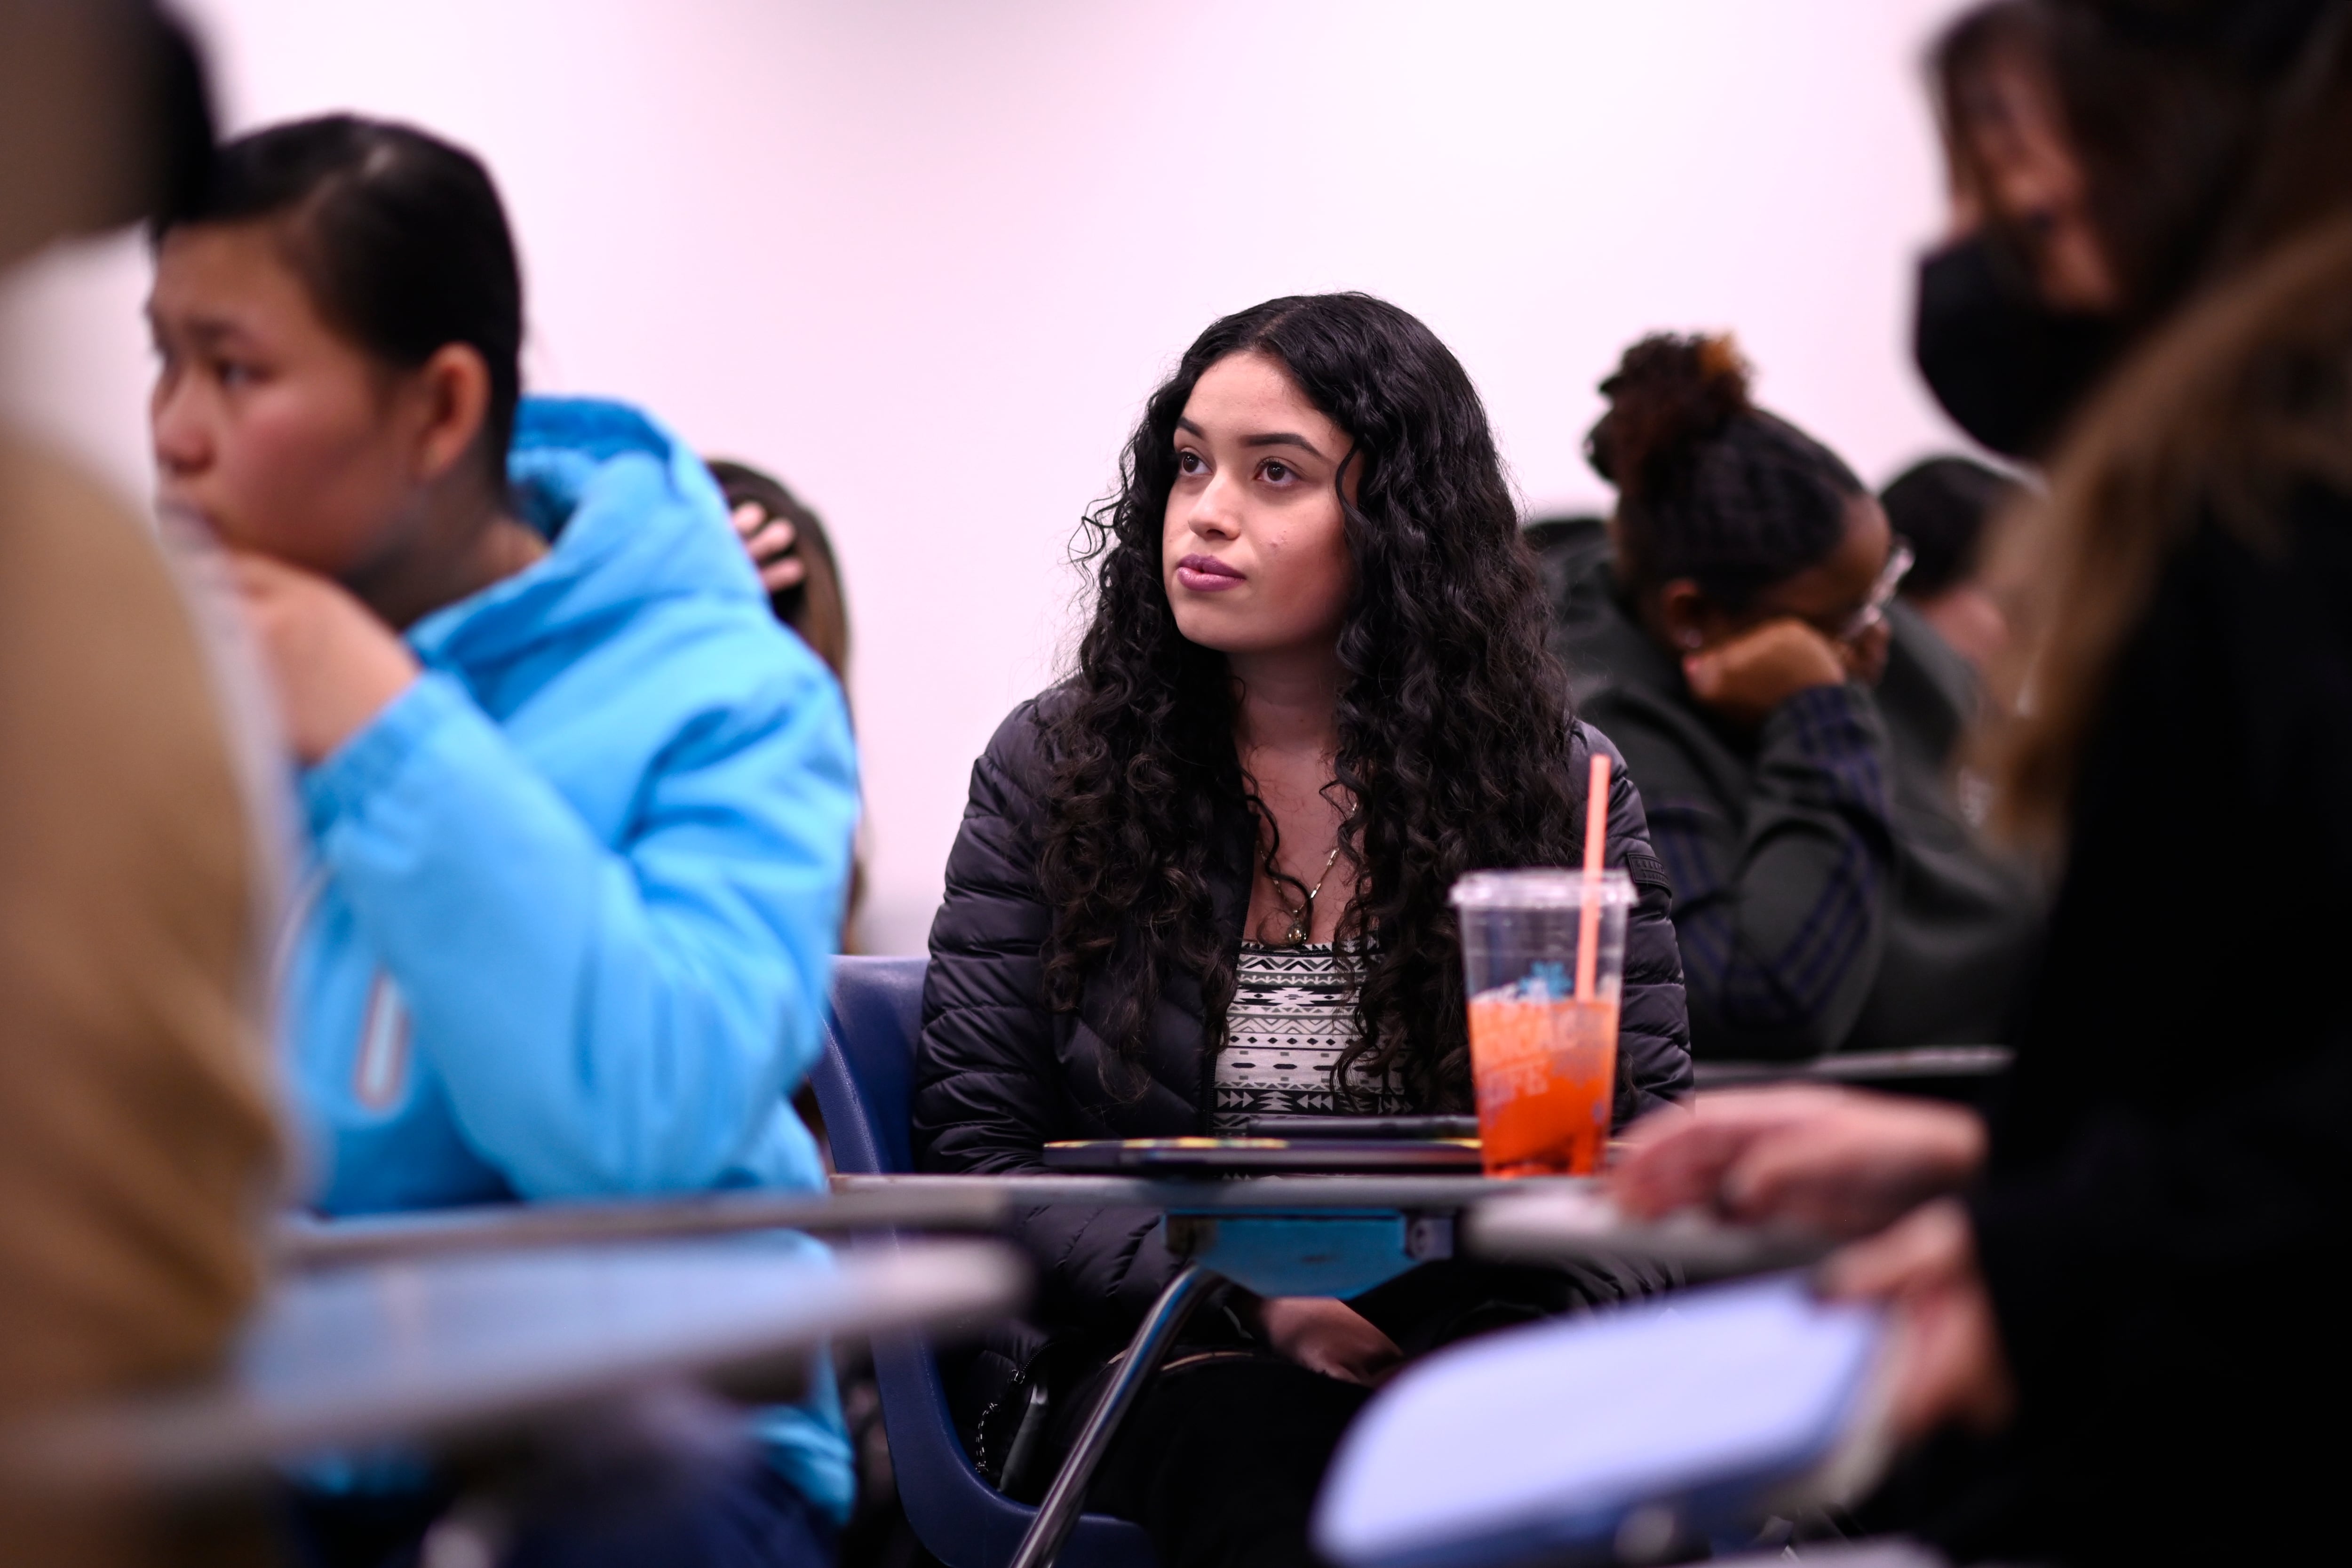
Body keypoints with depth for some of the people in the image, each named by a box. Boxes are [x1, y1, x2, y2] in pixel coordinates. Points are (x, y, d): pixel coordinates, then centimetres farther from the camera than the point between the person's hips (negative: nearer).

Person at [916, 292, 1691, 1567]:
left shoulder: (1558, 784, 8)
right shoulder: (1054, 767, 7)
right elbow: (974, 1152, 3)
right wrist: (1250, 1298, -13)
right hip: (1169, 1362, 0)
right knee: (1258, 1443, -38)